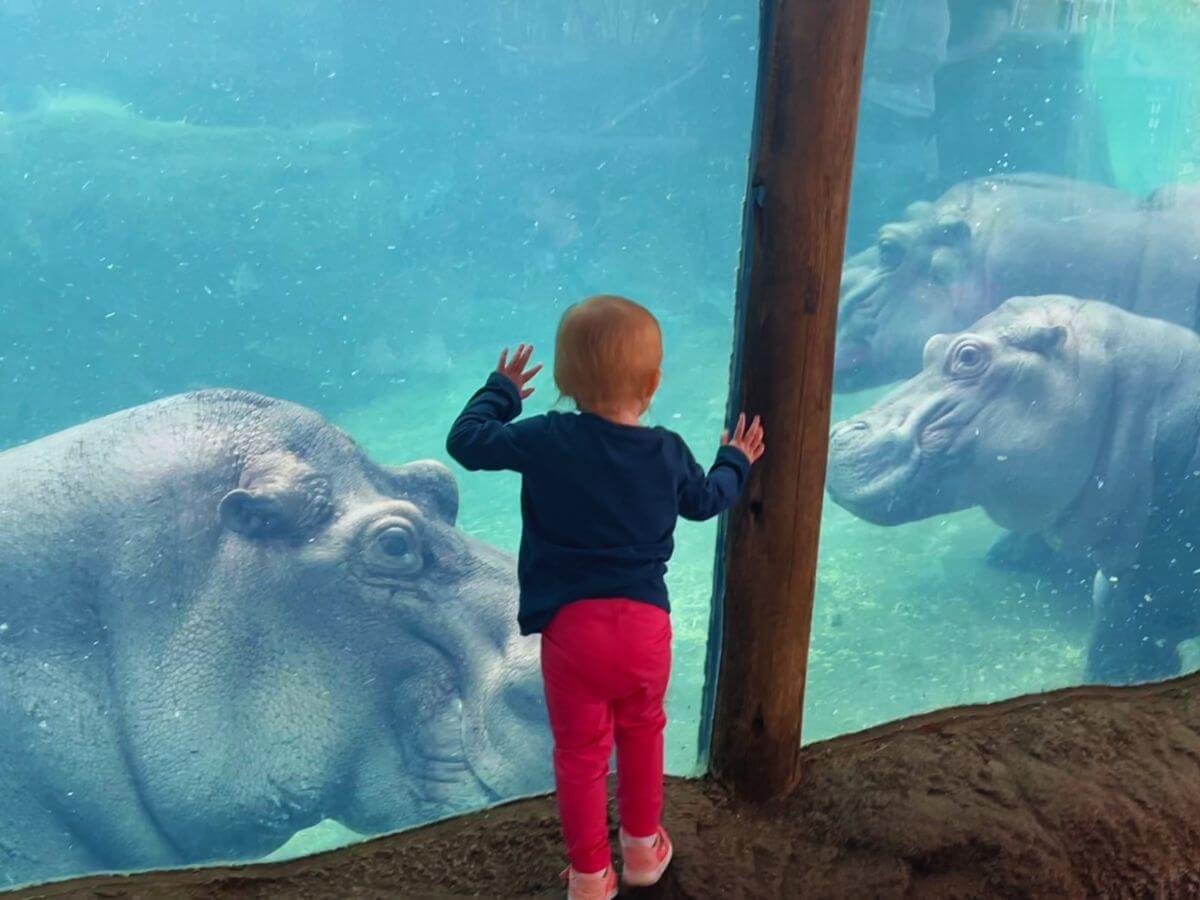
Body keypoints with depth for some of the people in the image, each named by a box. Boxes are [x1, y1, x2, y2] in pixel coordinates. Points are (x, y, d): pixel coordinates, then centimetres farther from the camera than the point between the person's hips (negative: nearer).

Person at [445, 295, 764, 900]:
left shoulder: (546, 440, -8)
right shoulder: (668, 453, 0)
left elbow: (466, 442, 4)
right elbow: (706, 500, 20)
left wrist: (501, 390, 21)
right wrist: (736, 461, 40)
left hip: (571, 628, -2)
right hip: (646, 624, 2)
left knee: (580, 753, 14)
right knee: (642, 734, 26)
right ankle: (642, 849, 41)